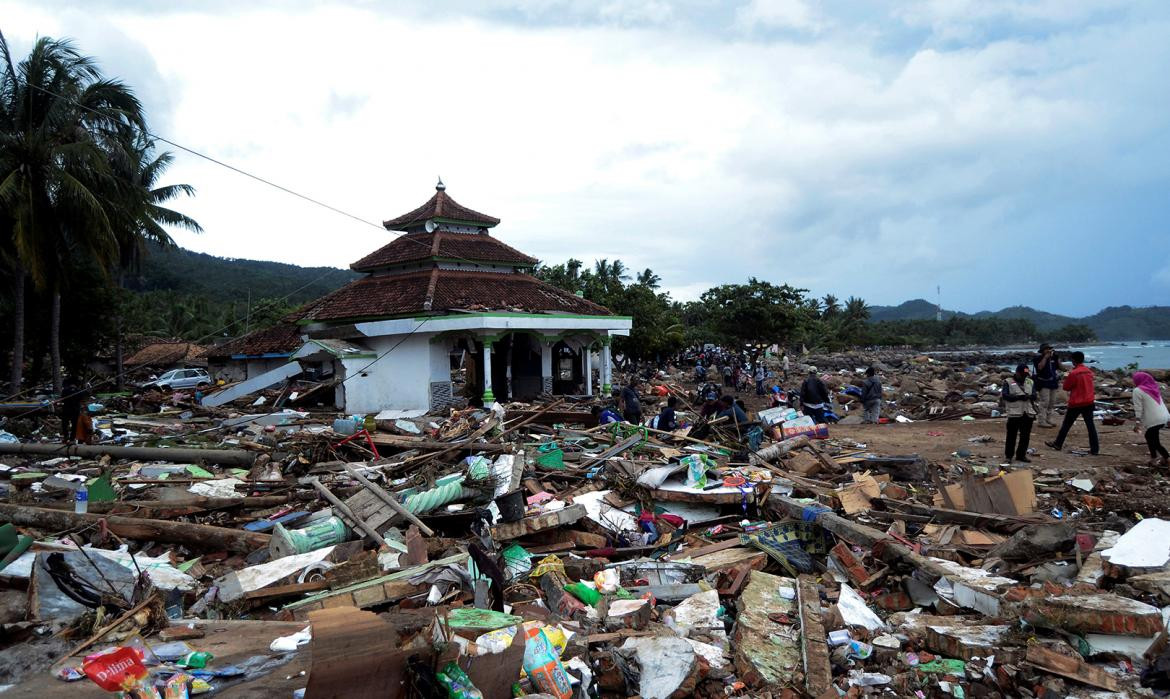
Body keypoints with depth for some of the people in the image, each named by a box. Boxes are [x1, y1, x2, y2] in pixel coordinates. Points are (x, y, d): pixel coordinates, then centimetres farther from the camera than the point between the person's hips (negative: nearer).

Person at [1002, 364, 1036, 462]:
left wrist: (1029, 396, -18)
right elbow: (1005, 395, -11)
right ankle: (1009, 455, 11)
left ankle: (1021, 455, 19)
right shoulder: (1008, 382, 0)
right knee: (1012, 435, 1)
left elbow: (1034, 395, 4)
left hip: (1028, 413, 4)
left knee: (1025, 436, 7)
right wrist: (1018, 397, -22)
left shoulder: (1030, 382, 14)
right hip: (1014, 413, -4)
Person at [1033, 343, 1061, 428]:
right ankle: (1041, 421, -11)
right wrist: (1045, 357, -18)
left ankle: (1050, 420, 18)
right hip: (1043, 383, -7)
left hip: (1053, 383, 7)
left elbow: (1059, 367, 13)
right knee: (1044, 402, -13)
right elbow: (1040, 367, -22)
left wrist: (1056, 357, 1)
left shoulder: (1053, 358, 13)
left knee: (1052, 403, 10)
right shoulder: (1038, 358, -6)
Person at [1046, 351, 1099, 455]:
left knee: (1066, 424, 8)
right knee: (1090, 425, 5)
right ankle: (1095, 449, 4)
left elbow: (1066, 387, -7)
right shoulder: (1089, 371, 4)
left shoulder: (1073, 373, -16)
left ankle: (1058, 444, 18)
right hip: (1089, 402, 5)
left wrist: (1067, 379, 9)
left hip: (1076, 403, -5)